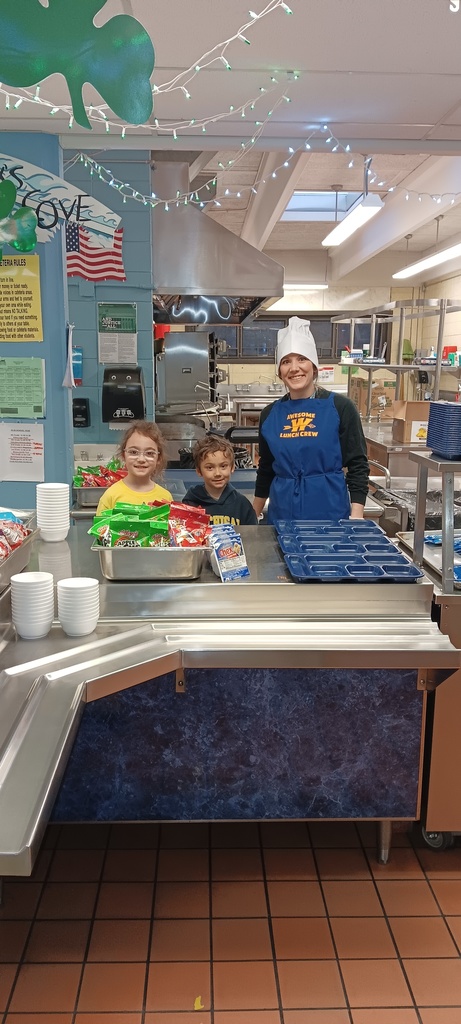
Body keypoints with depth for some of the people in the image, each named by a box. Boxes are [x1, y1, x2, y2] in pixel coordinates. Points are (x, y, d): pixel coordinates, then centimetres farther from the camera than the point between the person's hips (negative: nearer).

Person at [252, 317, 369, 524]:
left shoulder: (340, 407, -4)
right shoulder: (270, 414, 7)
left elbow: (357, 466, -5)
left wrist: (356, 518, -14)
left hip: (330, 514, -3)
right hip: (281, 516, 3)